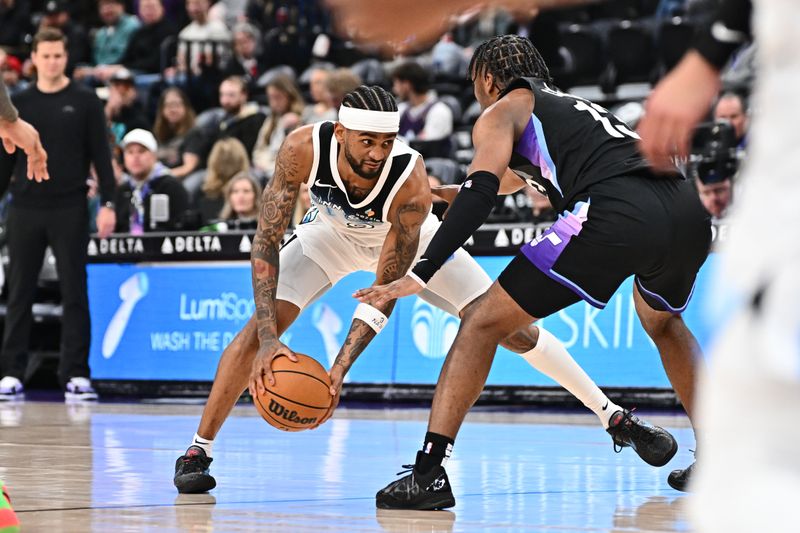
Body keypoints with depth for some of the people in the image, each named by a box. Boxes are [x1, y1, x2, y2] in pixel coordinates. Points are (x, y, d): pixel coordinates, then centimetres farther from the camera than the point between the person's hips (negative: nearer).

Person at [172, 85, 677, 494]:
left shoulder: (410, 181, -39)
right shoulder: (304, 148, -37)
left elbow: (386, 290, -34)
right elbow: (267, 240, -33)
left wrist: (341, 367, -44)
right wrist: (269, 341, -43)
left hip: (407, 236, -1)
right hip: (332, 232, 1)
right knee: (263, 326, -19)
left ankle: (615, 417, 6)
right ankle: (197, 451, -5)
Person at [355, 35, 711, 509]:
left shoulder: (501, 111, 17)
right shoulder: (574, 106, 40)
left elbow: (481, 193, -2)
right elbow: (512, 179, 57)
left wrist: (420, 274, -6)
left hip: (616, 215, -7)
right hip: (689, 210, 7)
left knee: (483, 323, 3)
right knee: (663, 322, 38)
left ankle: (430, 473, -7)